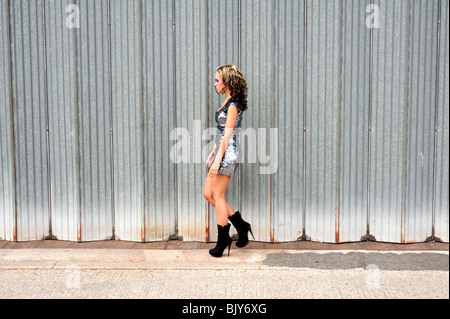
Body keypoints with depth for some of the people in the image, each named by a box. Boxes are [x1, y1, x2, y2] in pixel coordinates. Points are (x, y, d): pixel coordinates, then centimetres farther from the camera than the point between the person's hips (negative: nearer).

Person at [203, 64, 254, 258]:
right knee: (208, 193, 11)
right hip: (221, 152, 10)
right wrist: (212, 153, 19)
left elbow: (227, 135, -18)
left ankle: (223, 240, 11)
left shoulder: (233, 105, -13)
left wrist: (218, 159, -20)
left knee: (218, 195, -2)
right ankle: (240, 225, 19)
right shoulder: (227, 102, 15)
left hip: (228, 153, -10)